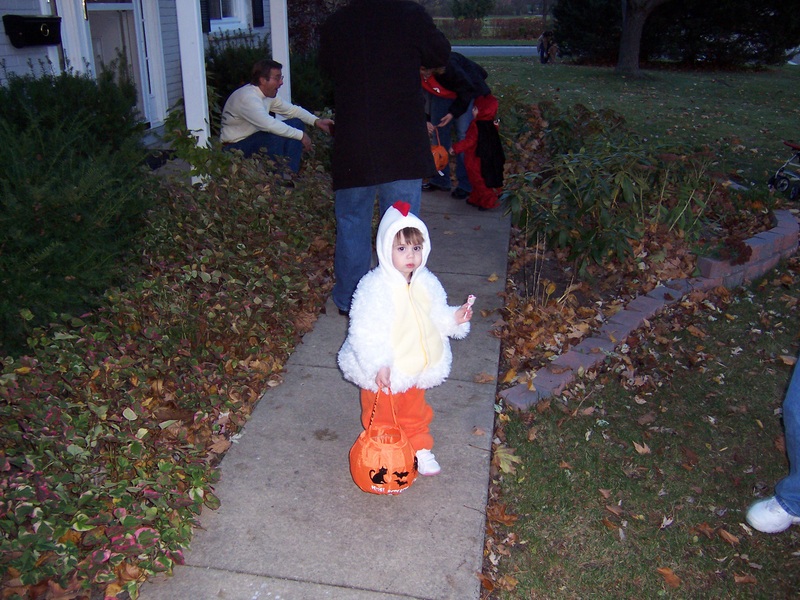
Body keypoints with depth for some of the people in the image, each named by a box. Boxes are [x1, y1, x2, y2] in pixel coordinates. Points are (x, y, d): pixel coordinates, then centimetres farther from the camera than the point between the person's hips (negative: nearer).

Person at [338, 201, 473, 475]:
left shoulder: (427, 283, -4)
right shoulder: (375, 287, -24)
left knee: (415, 414, 27)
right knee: (381, 418, 16)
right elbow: (365, 331, -25)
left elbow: (436, 316, 10)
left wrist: (454, 318, -9)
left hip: (417, 369, 6)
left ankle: (421, 450, 48)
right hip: (383, 372, -5)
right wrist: (378, 365, -30)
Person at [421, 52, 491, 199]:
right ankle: (440, 180, 10)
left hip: (467, 91, -5)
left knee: (463, 133, -11)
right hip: (440, 95, 6)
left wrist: (454, 112, -25)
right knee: (438, 132, 1)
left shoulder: (448, 66, -39)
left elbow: (467, 90, -25)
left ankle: (465, 184, -7)